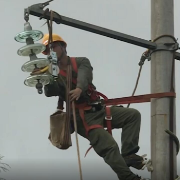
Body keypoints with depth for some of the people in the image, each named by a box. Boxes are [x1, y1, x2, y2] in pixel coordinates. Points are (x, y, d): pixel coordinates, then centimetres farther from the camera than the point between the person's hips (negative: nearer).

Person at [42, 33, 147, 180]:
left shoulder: (81, 62, 6)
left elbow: (84, 75, -19)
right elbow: (50, 92, -16)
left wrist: (79, 88, -41)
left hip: (98, 109, 4)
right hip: (82, 117, -4)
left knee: (133, 115, -11)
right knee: (109, 146, -21)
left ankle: (128, 155, -16)